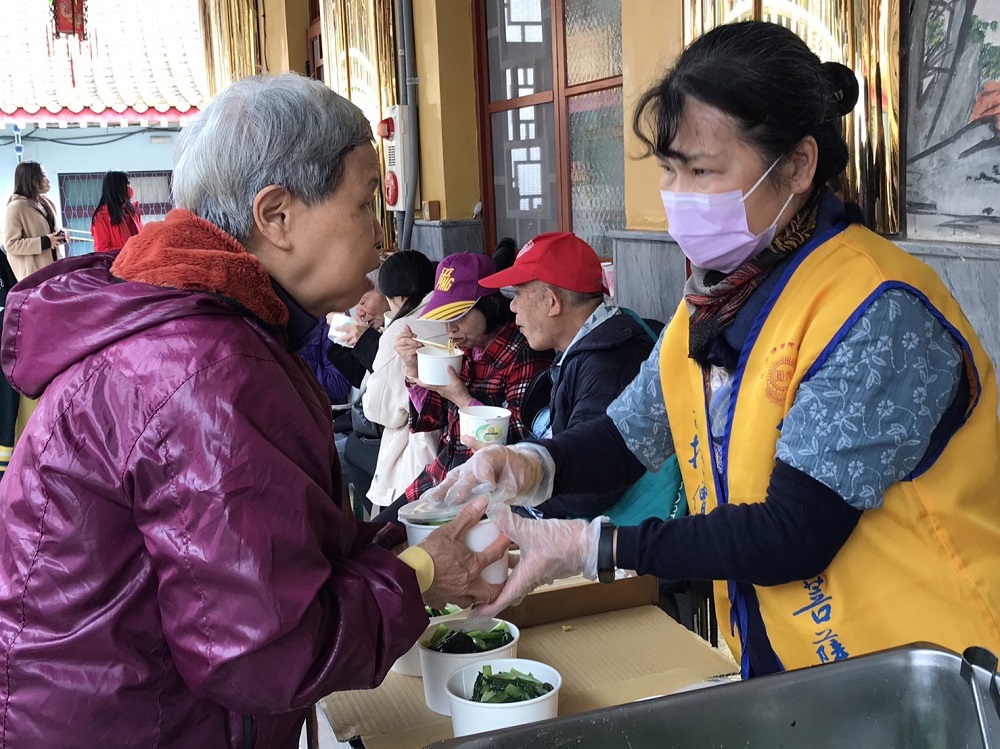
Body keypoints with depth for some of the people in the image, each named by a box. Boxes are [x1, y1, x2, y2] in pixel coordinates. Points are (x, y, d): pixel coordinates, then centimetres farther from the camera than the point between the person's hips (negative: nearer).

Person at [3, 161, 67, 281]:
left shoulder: (46, 202, 11)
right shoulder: (16, 207, -14)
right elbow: (11, 244, -17)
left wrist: (60, 236, 2)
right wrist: (45, 242, -21)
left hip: (52, 266, 8)